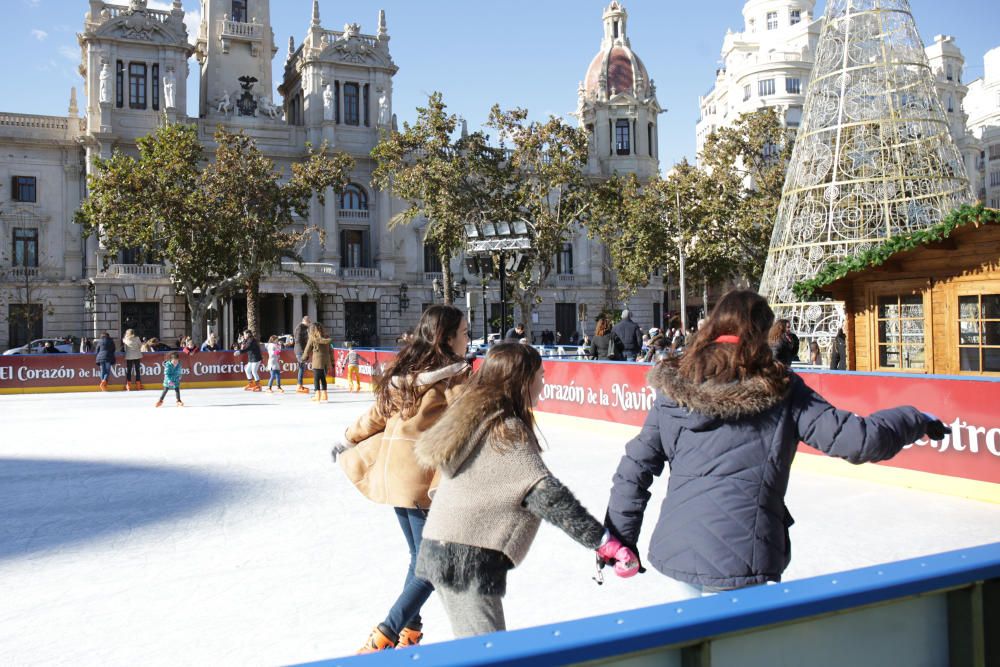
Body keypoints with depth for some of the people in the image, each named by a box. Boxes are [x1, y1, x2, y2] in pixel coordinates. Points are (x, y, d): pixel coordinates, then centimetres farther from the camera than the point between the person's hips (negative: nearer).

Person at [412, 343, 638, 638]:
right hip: (469, 560, -9)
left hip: (441, 548, 9)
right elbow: (547, 495, -24)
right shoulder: (507, 432, -17)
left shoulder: (476, 418, 10)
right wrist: (606, 542, -26)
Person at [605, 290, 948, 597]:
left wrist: (620, 539, 16)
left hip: (674, 551, 4)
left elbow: (634, 469, 6)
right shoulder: (781, 389, -3)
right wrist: (917, 420, 15)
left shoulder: (673, 389, 4)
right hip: (742, 560, -3)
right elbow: (858, 438, -3)